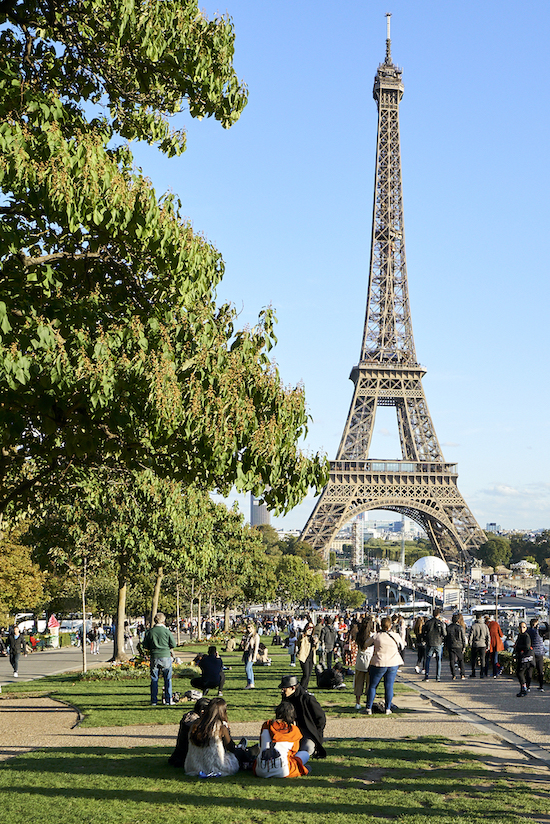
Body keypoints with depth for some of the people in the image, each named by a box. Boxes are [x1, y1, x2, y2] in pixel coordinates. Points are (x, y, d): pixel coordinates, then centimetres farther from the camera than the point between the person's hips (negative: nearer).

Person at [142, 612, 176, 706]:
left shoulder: (149, 632, 0)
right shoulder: (167, 631, -6)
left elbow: (145, 646, 3)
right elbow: (173, 644, -2)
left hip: (154, 657, 2)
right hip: (166, 656, -1)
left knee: (154, 680, 8)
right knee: (168, 679, 7)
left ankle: (154, 701, 8)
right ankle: (168, 700, 8)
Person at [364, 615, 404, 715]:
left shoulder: (376, 636, -8)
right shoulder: (396, 636, -3)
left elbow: (366, 643, 6)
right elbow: (401, 647, 14)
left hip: (379, 664, -2)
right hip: (393, 664, 2)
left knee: (372, 686, 8)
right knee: (389, 686, 8)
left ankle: (369, 708, 9)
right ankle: (388, 709, 9)